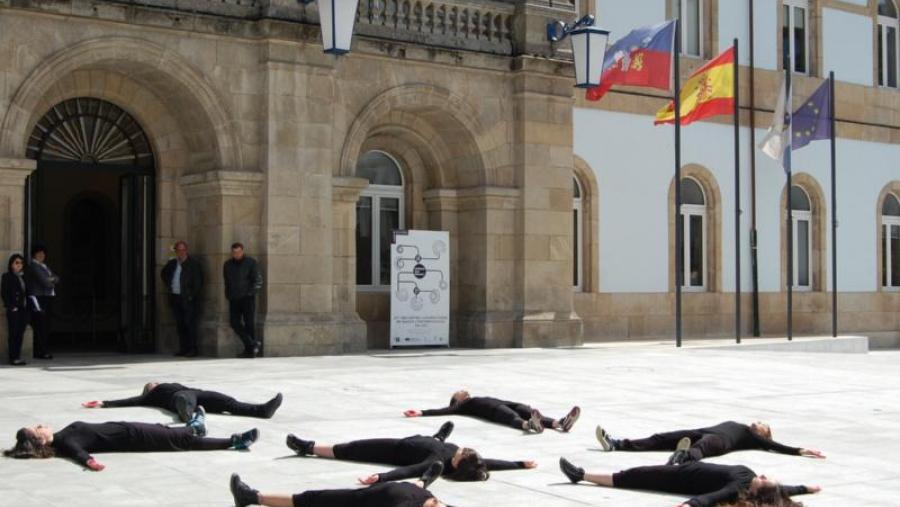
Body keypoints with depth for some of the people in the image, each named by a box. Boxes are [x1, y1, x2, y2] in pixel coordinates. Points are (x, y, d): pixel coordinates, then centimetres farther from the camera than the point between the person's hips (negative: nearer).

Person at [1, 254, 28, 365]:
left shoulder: (23, 277, 16)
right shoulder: (7, 277, -1)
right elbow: (5, 293, -7)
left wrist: (26, 306, 5)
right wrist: (11, 306, -14)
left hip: (23, 309, 6)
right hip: (13, 310, -6)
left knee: (20, 334, 6)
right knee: (13, 333, -4)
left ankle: (17, 357, 11)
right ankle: (13, 358, -2)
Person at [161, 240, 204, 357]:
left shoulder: (193, 264, -6)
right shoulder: (172, 263, 13)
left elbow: (198, 282, -10)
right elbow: (164, 273, 32)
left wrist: (192, 296, -12)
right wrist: (169, 285, 19)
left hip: (188, 299, -6)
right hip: (175, 298, 6)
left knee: (190, 324, -8)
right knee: (180, 324, 8)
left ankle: (192, 349, -6)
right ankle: (183, 348, 12)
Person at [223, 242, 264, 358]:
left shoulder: (250, 262, -1)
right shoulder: (228, 264, 12)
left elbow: (258, 281, -3)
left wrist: (250, 293, -11)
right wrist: (228, 295, 11)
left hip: (247, 298, -4)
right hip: (234, 299, 4)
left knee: (249, 323, -3)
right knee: (235, 323, -4)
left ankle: (250, 350, 5)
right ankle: (253, 344, 5)